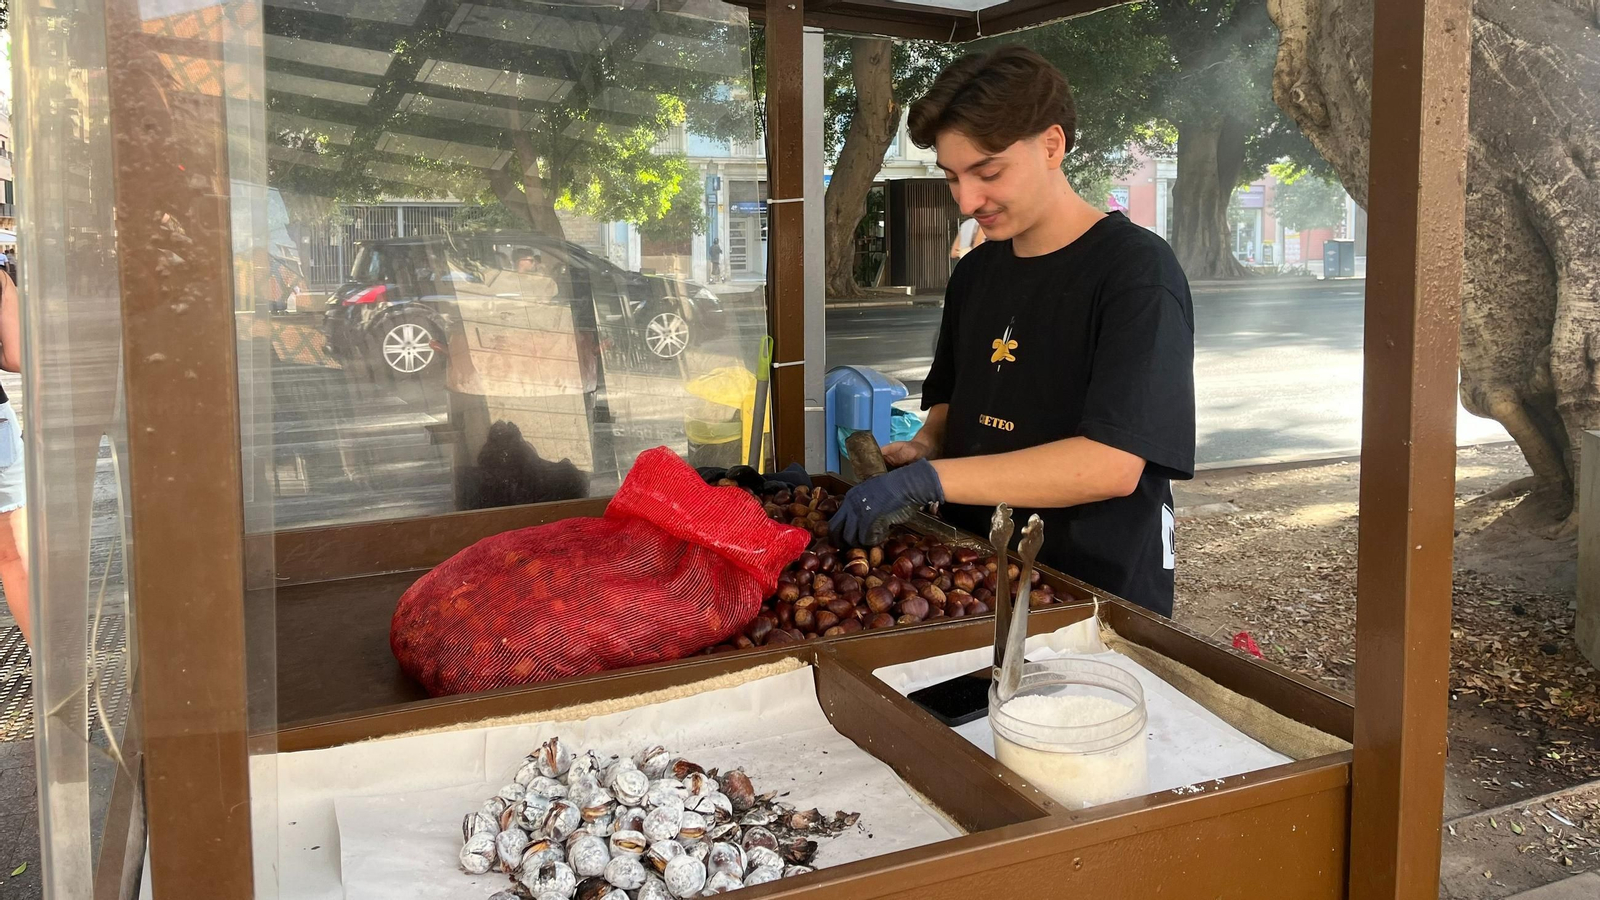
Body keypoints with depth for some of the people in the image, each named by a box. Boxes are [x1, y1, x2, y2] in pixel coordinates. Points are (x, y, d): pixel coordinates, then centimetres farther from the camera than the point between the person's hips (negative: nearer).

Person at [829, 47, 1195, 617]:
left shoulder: (1136, 270, -16)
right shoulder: (974, 272, 6)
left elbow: (1113, 465, -25)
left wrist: (931, 478, -27)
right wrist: (923, 447, -4)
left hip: (1100, 600, -6)